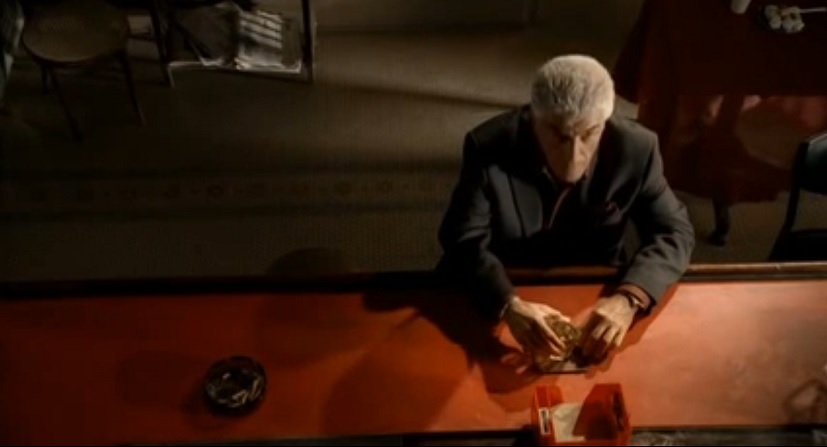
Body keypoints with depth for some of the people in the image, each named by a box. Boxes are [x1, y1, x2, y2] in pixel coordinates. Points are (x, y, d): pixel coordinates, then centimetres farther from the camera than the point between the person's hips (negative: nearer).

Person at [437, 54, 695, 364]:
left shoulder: (635, 149, -17)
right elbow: (464, 241, -19)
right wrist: (509, 305, -39)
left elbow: (675, 233, -11)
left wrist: (628, 299, -30)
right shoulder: (489, 148, -21)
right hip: (501, 295, -1)